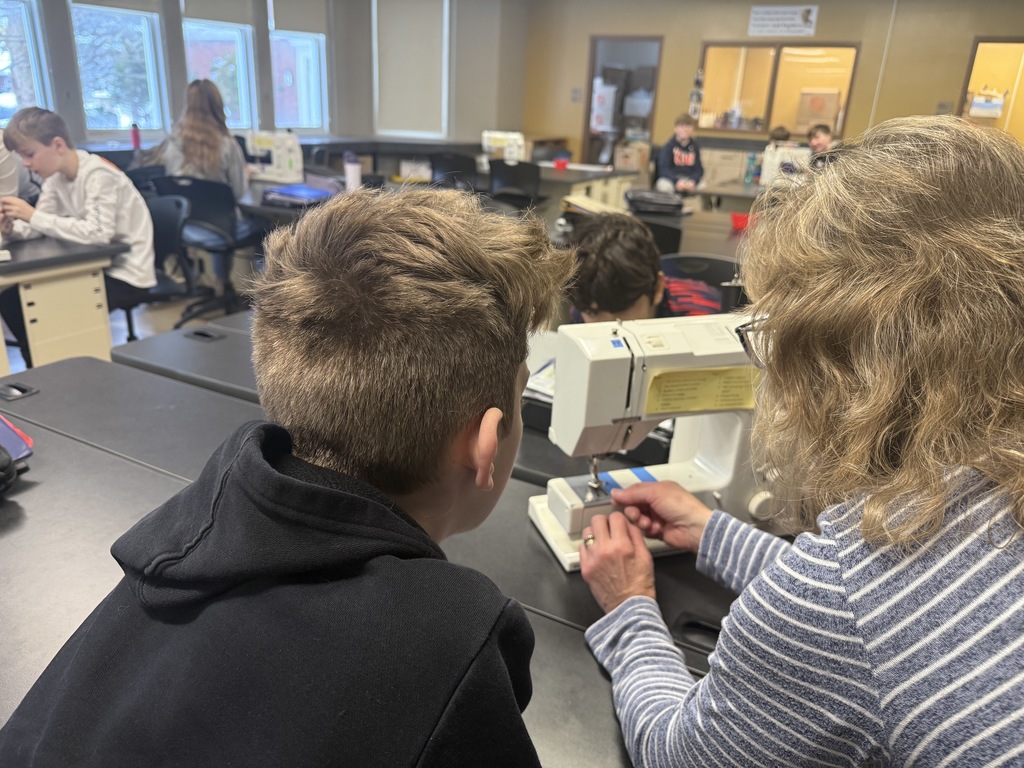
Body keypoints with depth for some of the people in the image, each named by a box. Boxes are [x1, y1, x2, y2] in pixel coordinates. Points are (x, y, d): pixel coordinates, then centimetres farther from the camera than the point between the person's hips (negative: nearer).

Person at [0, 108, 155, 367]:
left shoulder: (99, 175, -20)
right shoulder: (55, 176, 5)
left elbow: (98, 233, -34)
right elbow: (38, 228, 0)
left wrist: (33, 216, -29)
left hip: (126, 275, -8)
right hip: (95, 267, 8)